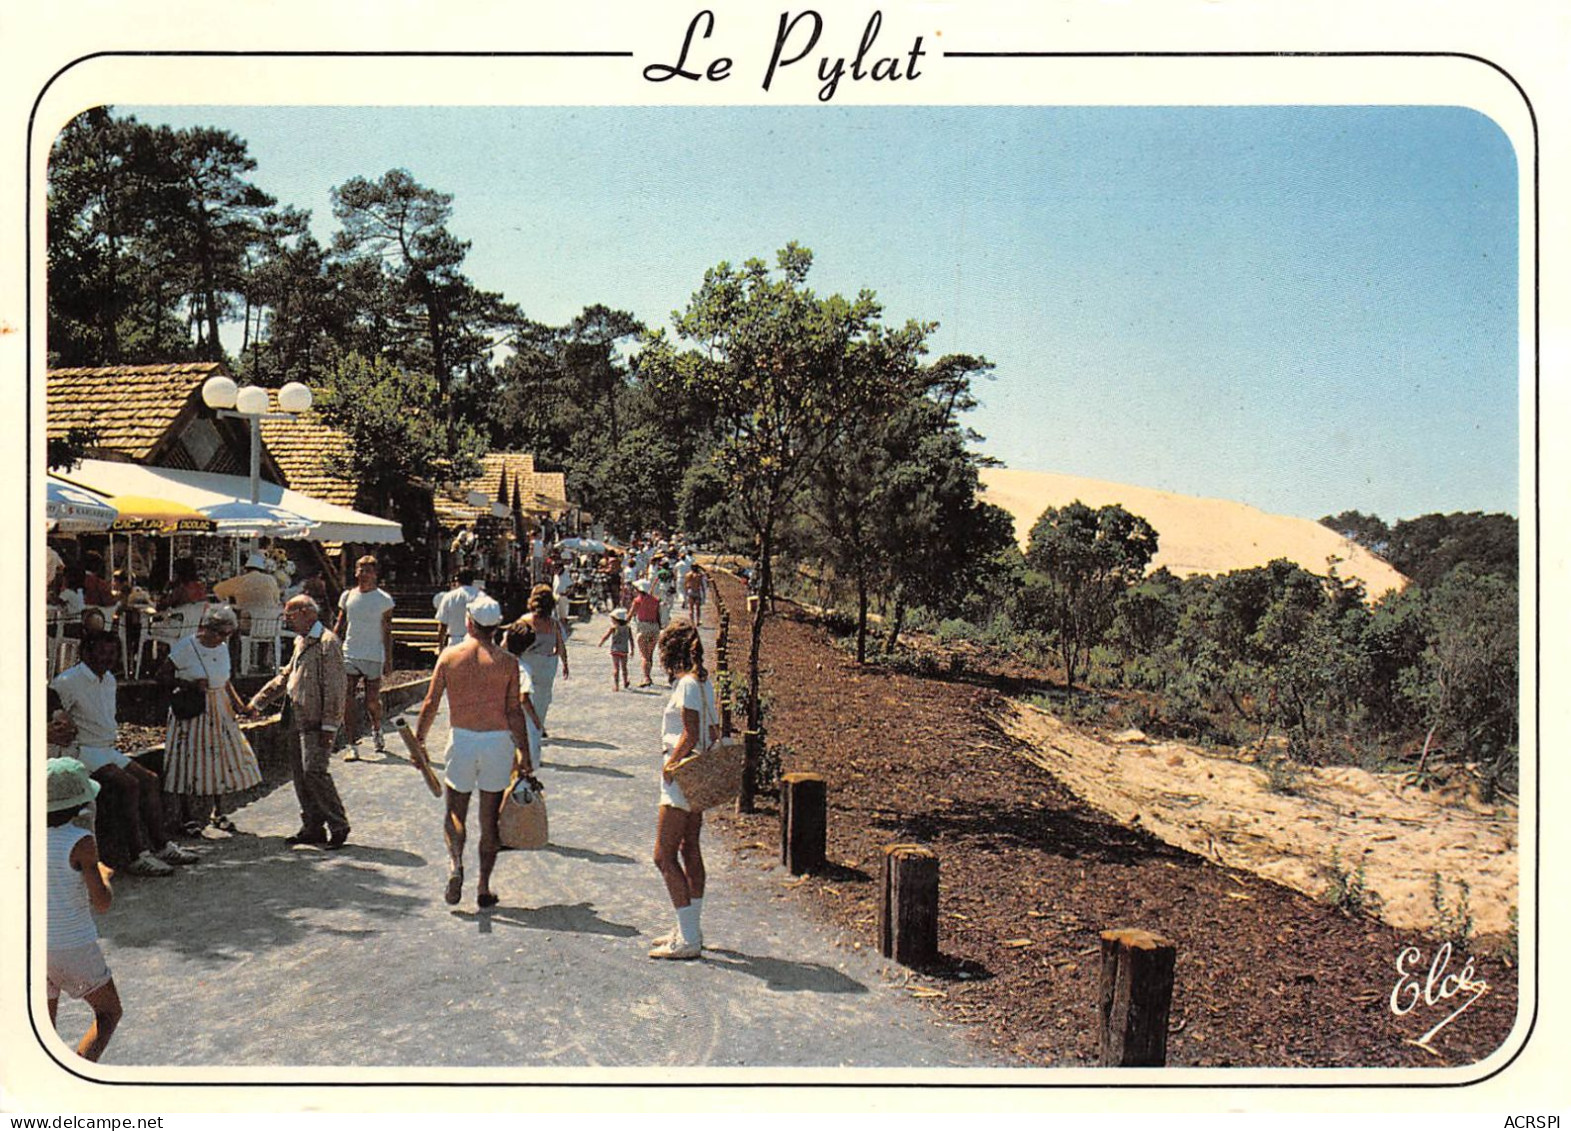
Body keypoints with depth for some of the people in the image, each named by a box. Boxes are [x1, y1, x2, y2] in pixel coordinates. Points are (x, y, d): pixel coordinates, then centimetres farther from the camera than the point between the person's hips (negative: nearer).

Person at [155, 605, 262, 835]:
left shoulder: (222, 649, 6)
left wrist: (239, 704, 6)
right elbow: (160, 676, -10)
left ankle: (218, 812, 22)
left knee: (222, 758, 8)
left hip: (219, 712, 6)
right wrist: (189, 684, -21)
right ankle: (189, 818, 8)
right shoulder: (185, 647, -12)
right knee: (191, 761, -4)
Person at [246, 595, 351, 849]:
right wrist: (257, 702, 25)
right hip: (297, 720, 9)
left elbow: (334, 688, -18)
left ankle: (338, 826, -3)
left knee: (314, 771, -13)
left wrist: (329, 725, -20)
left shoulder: (327, 642, -13)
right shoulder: (301, 642, 17)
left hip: (317, 723, -9)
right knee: (299, 773, 10)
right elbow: (284, 676, 27)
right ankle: (312, 828, 18)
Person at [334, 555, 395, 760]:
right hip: (349, 656, 2)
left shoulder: (384, 599, 1)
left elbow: (387, 631, 2)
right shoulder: (347, 596, 8)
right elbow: (339, 627, 14)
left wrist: (389, 659, -1)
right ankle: (351, 746, -2)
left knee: (372, 701, 1)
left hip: (374, 657, -2)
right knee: (347, 701, -6)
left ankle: (376, 731, 31)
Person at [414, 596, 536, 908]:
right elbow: (514, 710, -5)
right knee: (490, 818, 9)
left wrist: (418, 741, 11)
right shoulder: (507, 662, -3)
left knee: (455, 810, 14)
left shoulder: (450, 656, 0)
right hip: (497, 741, 0)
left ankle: (455, 864, -10)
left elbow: (431, 704, 0)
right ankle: (484, 887, 12)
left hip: (461, 739, 0)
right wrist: (524, 752, 0)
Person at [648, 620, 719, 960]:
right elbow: (714, 731, 14)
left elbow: (690, 735, -22)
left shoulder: (687, 684, -17)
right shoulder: (704, 681, 9)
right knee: (689, 849, 16)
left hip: (683, 776, -10)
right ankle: (691, 929, 26)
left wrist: (669, 766, -12)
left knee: (664, 856, -5)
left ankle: (688, 940, -3)